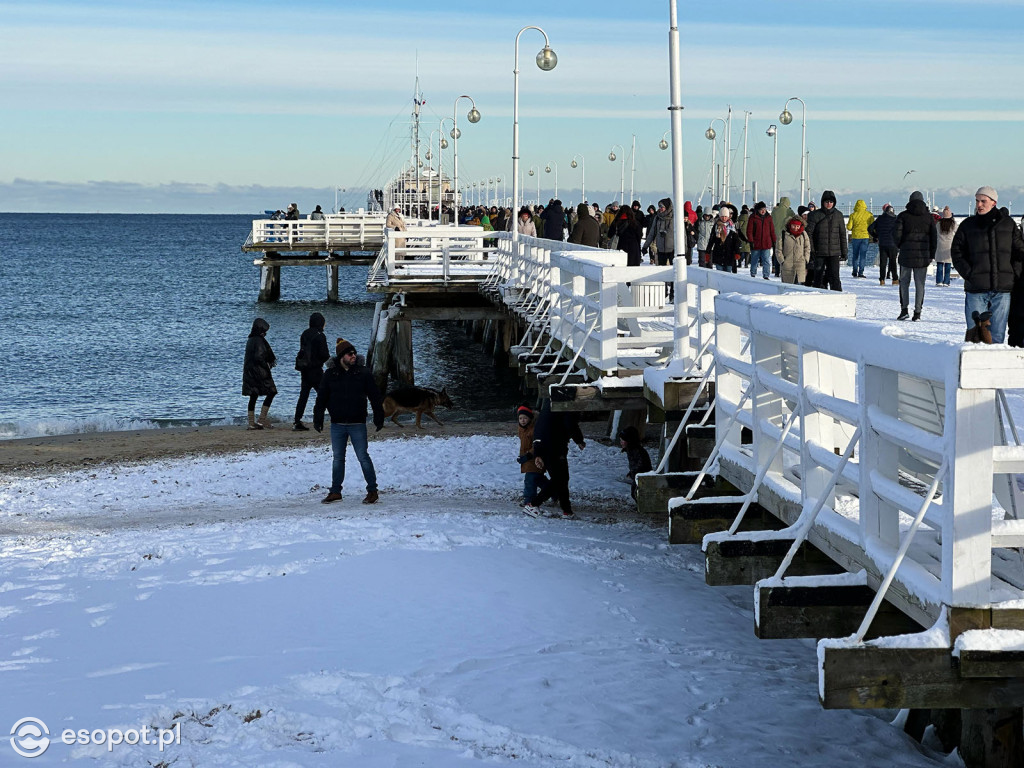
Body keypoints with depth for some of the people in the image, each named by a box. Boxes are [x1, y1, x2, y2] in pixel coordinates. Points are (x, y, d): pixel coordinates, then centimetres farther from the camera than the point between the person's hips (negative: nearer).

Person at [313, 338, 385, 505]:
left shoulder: (363, 372, -1)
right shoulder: (330, 374, 2)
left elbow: (375, 397, 3)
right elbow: (321, 398, 7)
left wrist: (379, 417, 0)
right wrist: (317, 418, 5)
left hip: (357, 424, -2)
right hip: (337, 425, 2)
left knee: (363, 457, -2)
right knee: (337, 458, 10)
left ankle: (372, 491, 7)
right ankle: (335, 492, 20)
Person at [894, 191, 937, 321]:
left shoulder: (903, 216, -1)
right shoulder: (929, 217, 6)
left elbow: (897, 234, -7)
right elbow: (933, 237, 5)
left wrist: (900, 246, 13)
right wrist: (931, 255, 11)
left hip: (906, 254, -1)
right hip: (923, 256, 1)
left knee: (904, 282, 10)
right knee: (920, 284, 6)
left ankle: (904, 309, 0)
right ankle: (917, 312, 3)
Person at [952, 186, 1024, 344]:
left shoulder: (1008, 224, 9)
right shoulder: (968, 225, 6)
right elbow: (956, 252, 6)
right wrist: (968, 274, -7)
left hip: (1003, 290, 1)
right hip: (976, 290, -1)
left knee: (997, 335, 2)